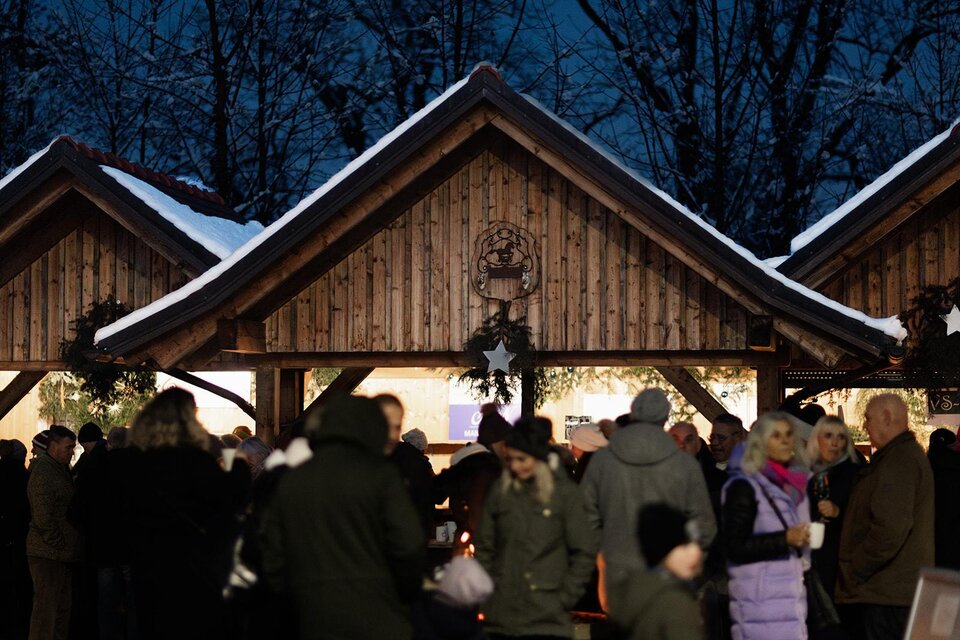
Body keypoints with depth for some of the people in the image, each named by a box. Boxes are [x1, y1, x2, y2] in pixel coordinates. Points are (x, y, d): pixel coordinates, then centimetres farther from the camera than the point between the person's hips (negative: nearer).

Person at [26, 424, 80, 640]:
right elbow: (42, 517, -19)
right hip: (48, 553, -10)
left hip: (62, 553, 10)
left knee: (63, 607, 14)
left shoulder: (62, 469, 16)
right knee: (46, 607, -7)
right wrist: (57, 544, -15)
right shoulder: (42, 473, -15)